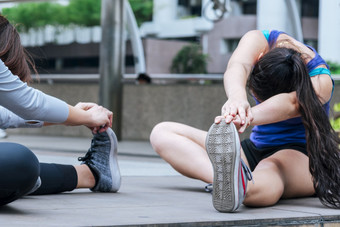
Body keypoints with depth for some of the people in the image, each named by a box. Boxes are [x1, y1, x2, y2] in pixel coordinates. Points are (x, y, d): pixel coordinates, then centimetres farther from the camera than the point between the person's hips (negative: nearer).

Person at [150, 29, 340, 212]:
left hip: (300, 153, -5)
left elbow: (290, 104, -48)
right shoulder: (257, 40, -15)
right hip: (256, 148, 5)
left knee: (271, 170, -45)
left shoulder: (321, 81, -26)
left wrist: (248, 117, -69)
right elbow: (237, 67, -38)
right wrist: (237, 97, -62)